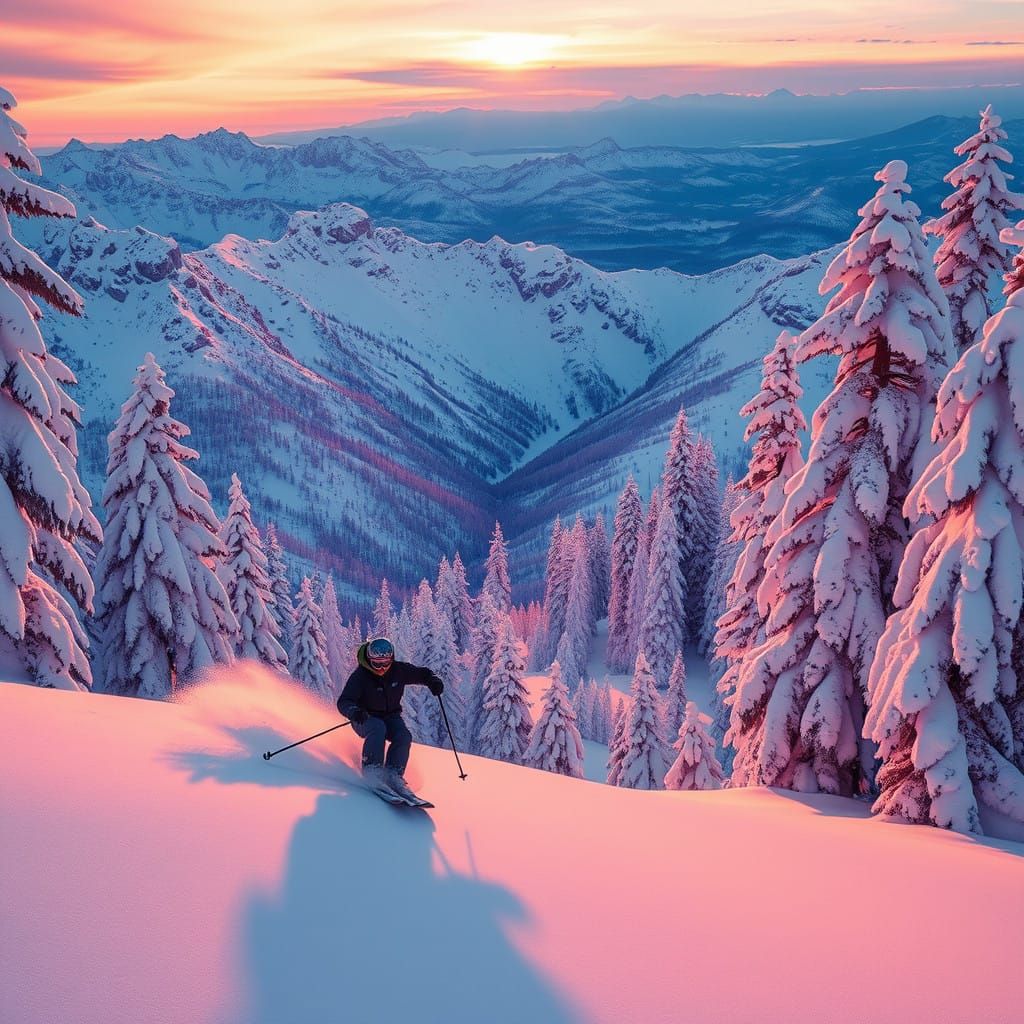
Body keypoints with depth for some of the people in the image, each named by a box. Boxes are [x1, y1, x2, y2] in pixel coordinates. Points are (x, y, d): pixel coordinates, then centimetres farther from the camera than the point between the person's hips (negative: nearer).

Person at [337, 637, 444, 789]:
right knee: (378, 728, -35)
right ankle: (372, 772, -31)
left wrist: (433, 681, -20)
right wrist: (354, 712, -52)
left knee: (404, 736, -24)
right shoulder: (360, 676, -22)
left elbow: (421, 674, 3)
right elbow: (344, 702, -29)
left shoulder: (399, 670, -12)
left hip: (390, 716, 4)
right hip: (365, 718, -4)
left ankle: (393, 775, -18)